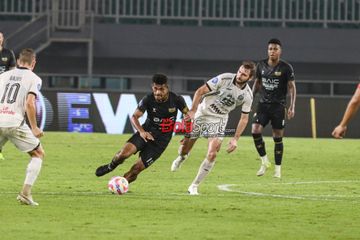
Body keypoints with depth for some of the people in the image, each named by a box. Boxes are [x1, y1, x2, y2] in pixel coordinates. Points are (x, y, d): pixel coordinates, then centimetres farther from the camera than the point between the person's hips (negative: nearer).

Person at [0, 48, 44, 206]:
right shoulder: (33, 79, 3)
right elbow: (29, 104, -9)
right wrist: (34, 128, -2)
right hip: (15, 123, -4)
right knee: (38, 154, 13)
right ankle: (25, 193, 1)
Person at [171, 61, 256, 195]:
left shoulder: (247, 95, -10)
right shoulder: (224, 79, -19)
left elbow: (244, 118, 0)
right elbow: (200, 91, -15)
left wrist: (235, 139, -7)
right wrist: (192, 110, -25)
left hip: (218, 120, 1)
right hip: (202, 114, -1)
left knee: (212, 155, -14)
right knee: (185, 148, 3)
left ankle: (194, 186, 0)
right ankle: (181, 158, 44)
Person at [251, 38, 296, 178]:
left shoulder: (286, 67, -7)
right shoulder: (261, 65, 4)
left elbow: (292, 87, -5)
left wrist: (292, 107, -12)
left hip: (278, 106, -3)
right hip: (263, 104, 3)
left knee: (278, 137, 1)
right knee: (255, 130, -15)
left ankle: (278, 169, 12)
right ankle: (264, 161, 2)